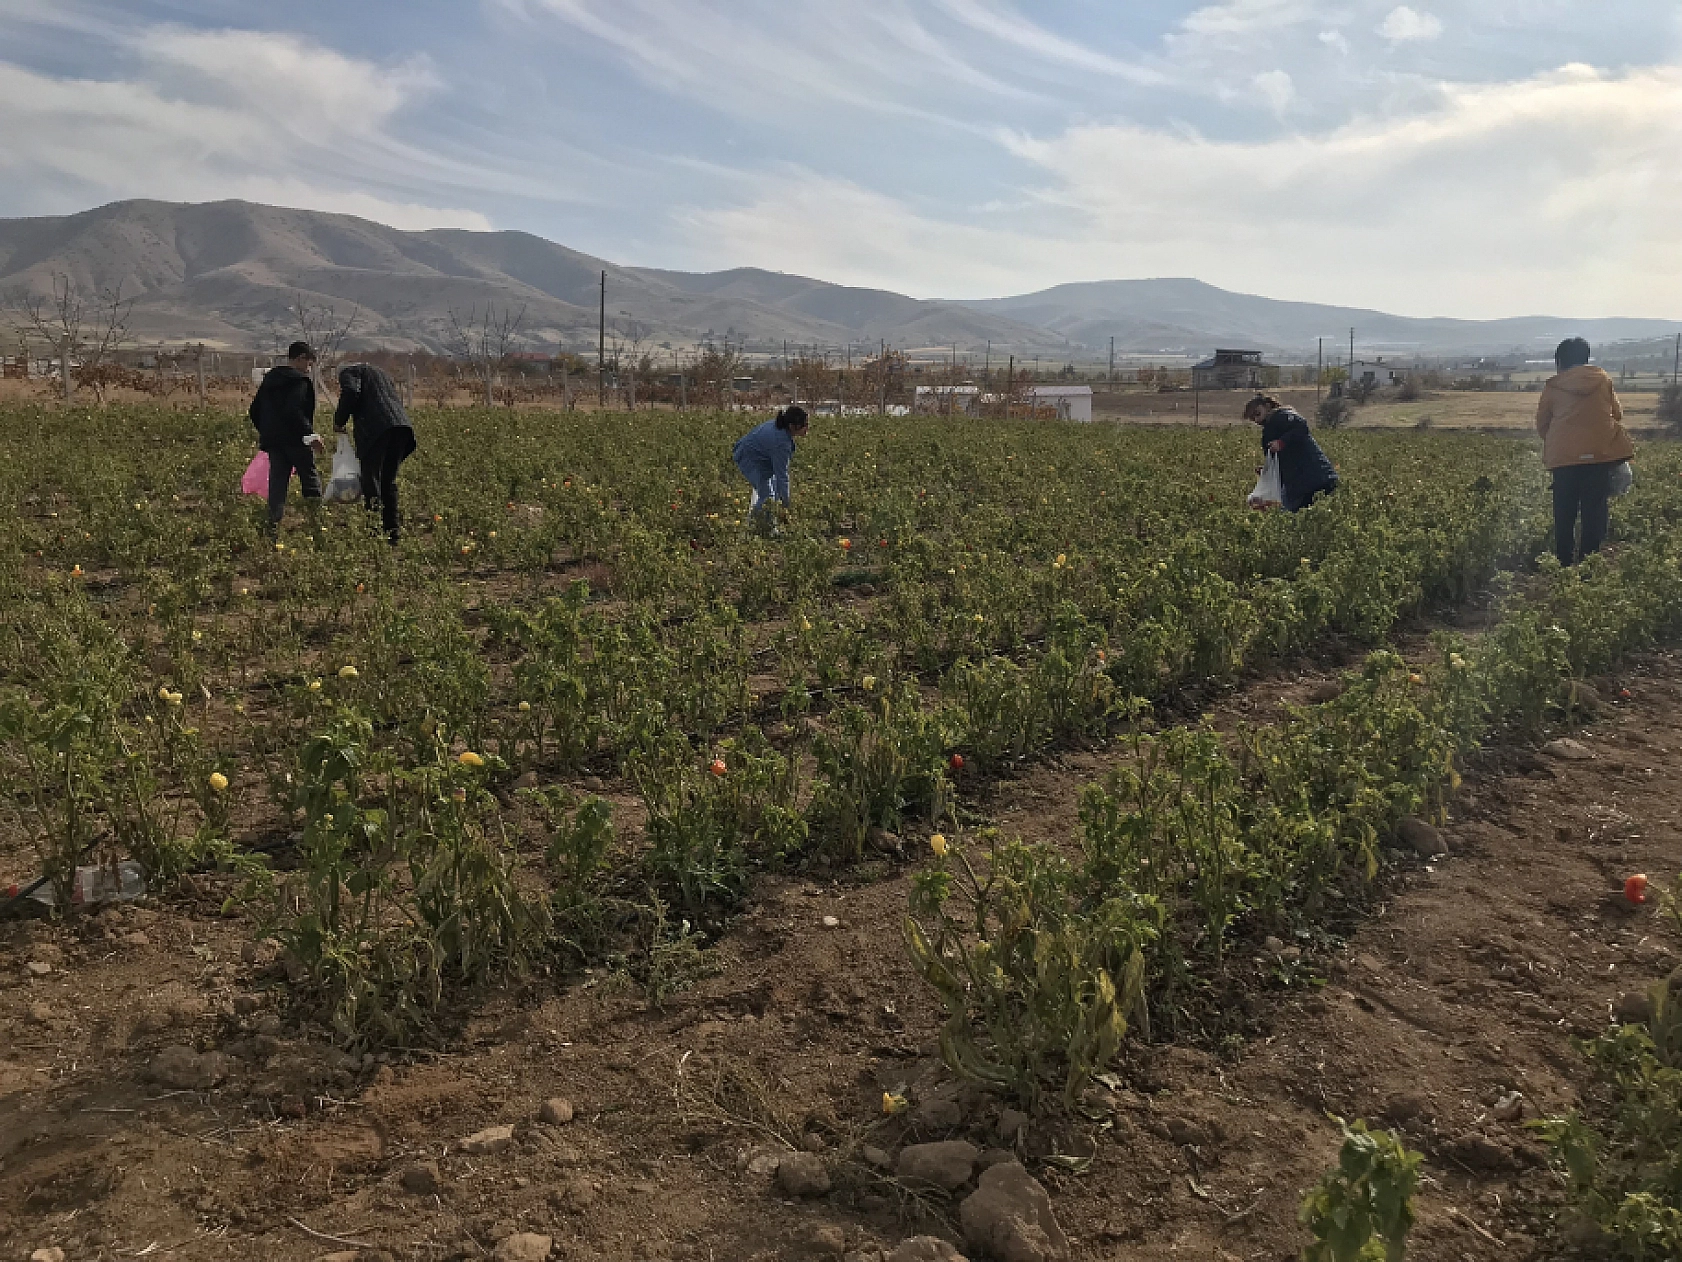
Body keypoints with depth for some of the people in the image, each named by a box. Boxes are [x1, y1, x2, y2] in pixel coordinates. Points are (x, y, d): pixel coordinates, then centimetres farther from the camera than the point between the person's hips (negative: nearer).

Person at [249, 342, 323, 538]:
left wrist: (264, 431, 31)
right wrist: (311, 434, -25)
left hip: (272, 440, 7)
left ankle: (274, 525, 0)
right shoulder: (299, 381, -10)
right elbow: (294, 412, -24)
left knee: (277, 481, 6)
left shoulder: (269, 380, 15)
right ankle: (316, 515, 2)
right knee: (310, 476, 7)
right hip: (295, 440, -7)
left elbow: (254, 410, 19)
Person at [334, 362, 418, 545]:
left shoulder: (348, 371, 13)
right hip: (401, 425, 7)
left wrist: (338, 422, 5)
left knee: (371, 480, -6)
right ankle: (392, 533, 12)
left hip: (376, 427, -7)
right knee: (389, 481, 13)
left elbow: (350, 394, -8)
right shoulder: (380, 372, 35)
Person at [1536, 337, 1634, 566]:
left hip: (1564, 455, 0)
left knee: (1564, 515, 8)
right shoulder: (1603, 379, 6)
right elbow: (1617, 413, 14)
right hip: (1600, 453, 1)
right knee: (1596, 513, 5)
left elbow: (1541, 424, 9)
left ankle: (1564, 564, 11)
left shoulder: (1553, 386, 3)